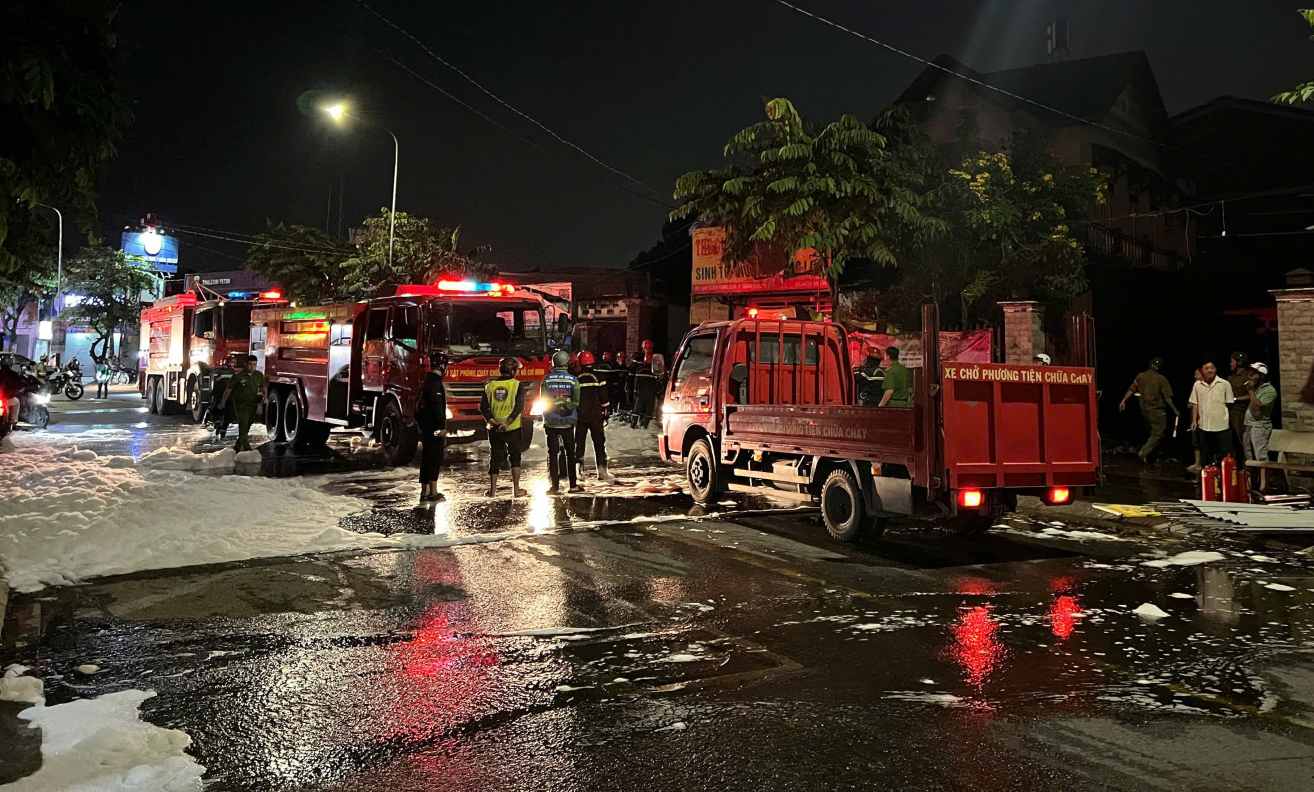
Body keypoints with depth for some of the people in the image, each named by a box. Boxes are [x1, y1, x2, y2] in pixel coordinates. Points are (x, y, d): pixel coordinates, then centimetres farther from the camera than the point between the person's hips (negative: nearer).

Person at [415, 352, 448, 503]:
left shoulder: (427, 381, 16)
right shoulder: (435, 383, -15)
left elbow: (419, 405, 21)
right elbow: (436, 406, -22)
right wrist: (442, 427, -20)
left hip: (425, 427, 10)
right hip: (435, 428, -10)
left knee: (427, 459, 12)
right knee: (435, 458, -5)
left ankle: (424, 492, 15)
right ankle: (433, 492, -4)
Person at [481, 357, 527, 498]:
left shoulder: (490, 386, 4)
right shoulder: (517, 385, -4)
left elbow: (483, 406, -4)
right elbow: (519, 407, -16)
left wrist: (491, 420, -12)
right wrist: (507, 422, -19)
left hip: (494, 428, 3)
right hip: (513, 428, -3)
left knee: (495, 458, 12)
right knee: (515, 458, 10)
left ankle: (492, 490, 13)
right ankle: (516, 490, 8)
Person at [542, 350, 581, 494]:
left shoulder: (547, 380, -4)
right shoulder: (573, 380, -6)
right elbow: (576, 402, -4)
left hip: (551, 422, 0)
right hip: (568, 422, 0)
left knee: (553, 453, 5)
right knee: (570, 453, 9)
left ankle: (555, 485, 5)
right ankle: (573, 485, 11)